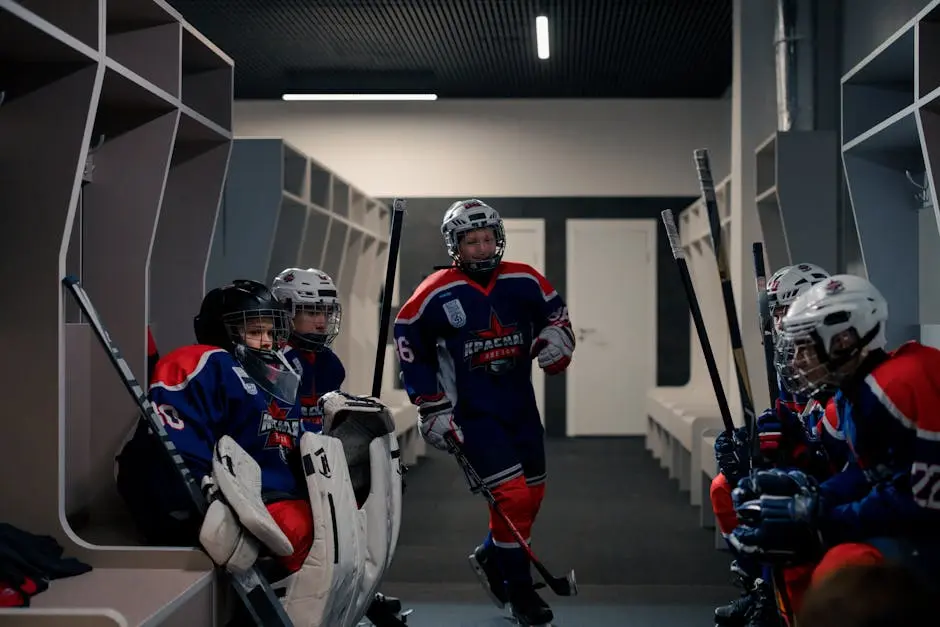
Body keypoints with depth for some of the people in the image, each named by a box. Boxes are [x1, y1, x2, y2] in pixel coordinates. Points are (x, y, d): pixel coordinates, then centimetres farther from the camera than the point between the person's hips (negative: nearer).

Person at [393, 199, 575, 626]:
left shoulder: (524, 281, -2)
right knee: (513, 497, -14)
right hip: (472, 413, -5)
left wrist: (556, 340, -10)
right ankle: (520, 591, 3)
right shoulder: (436, 294, -11)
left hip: (521, 408, 5)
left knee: (532, 495, 13)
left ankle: (491, 558, 39)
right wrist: (431, 408, -3)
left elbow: (555, 312, 13)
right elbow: (410, 344, -2)